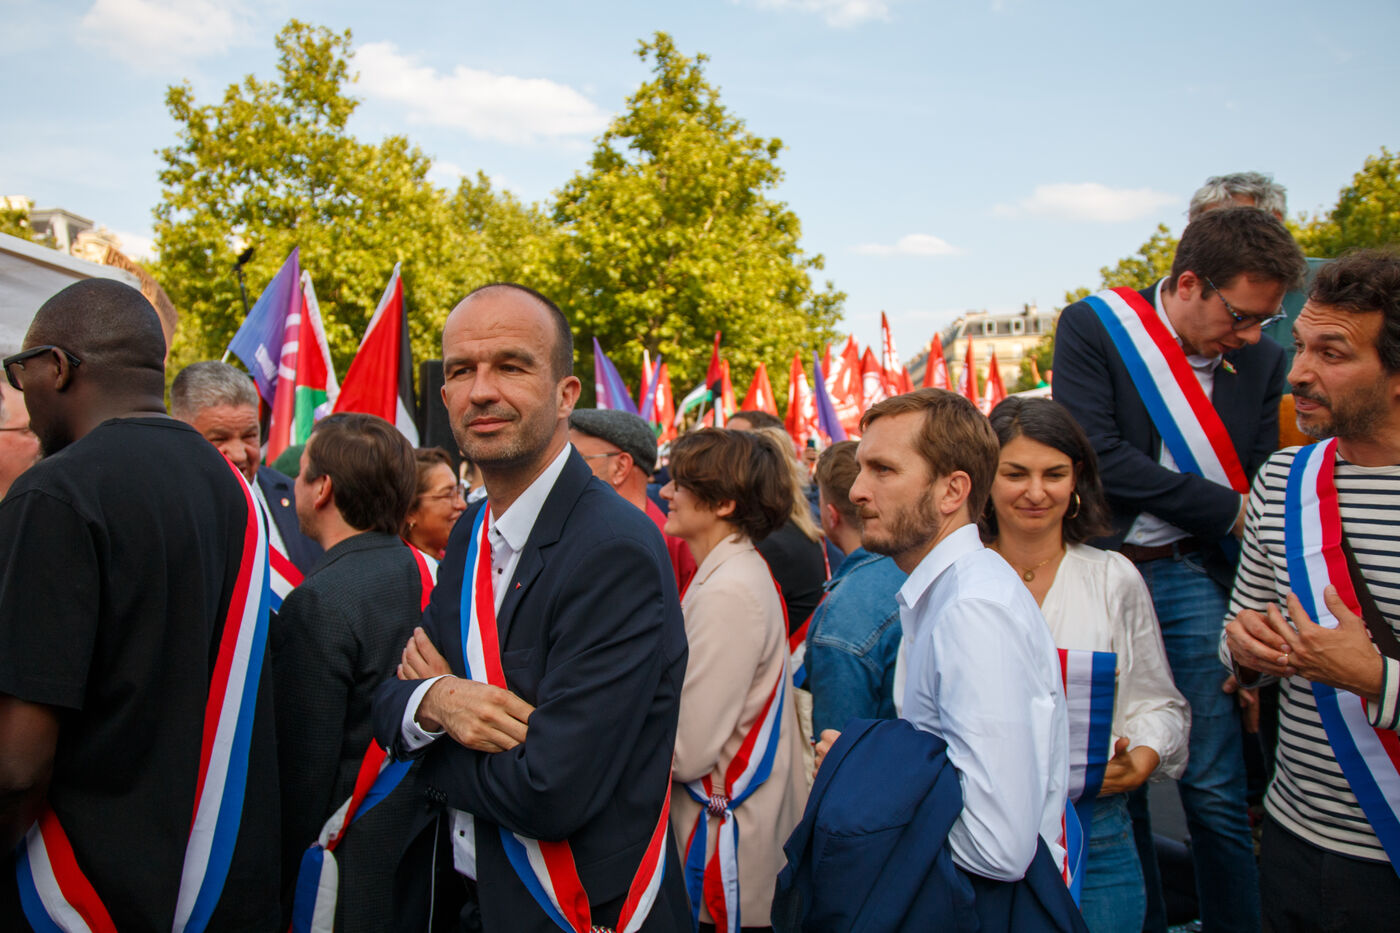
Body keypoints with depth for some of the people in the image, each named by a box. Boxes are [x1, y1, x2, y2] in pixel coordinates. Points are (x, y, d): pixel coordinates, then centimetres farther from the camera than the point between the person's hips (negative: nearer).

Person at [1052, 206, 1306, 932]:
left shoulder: (1260, 360, 6)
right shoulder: (1093, 326, -5)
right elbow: (1099, 456, -15)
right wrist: (1224, 510, -12)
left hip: (1190, 577, 2)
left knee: (1215, 785, 1)